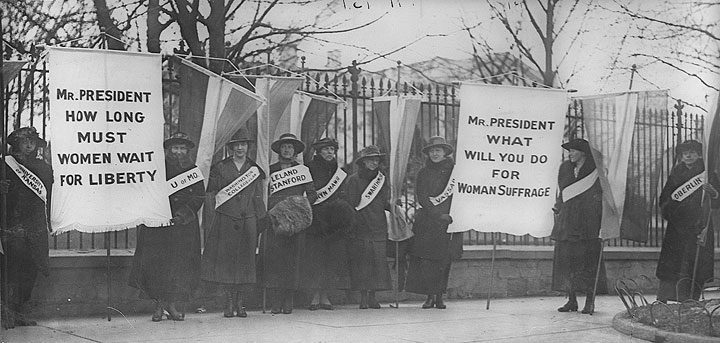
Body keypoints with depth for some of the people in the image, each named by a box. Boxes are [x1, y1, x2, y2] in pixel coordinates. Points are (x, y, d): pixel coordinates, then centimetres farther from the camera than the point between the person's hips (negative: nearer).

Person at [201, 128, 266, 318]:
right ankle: (229, 303, 2)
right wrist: (218, 198, -6)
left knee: (245, 260, 1)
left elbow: (258, 198, 14)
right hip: (225, 220, -2)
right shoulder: (220, 168, 7)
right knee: (225, 258, -5)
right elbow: (211, 193, 11)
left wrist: (262, 221, 8)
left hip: (248, 221, 2)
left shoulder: (254, 170, 13)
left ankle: (239, 302, 8)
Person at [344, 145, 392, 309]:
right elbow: (350, 203, -1)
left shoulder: (382, 180, 15)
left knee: (379, 259, -3)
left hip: (378, 227, 3)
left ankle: (372, 296, 3)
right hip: (359, 228, -3)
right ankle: (364, 296, -1)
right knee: (361, 260, -5)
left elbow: (385, 203, 14)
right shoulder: (354, 180, 3)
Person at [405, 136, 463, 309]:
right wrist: (438, 215, -13)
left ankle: (439, 296, 7)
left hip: (448, 220, 0)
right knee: (426, 258, -7)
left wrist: (451, 215, -8)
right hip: (427, 222, 0)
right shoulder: (423, 173, 8)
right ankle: (430, 296, -1)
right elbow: (422, 197, -1)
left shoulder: (454, 170, 6)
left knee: (444, 259, -1)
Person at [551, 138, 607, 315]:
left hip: (588, 222, -5)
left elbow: (602, 195, -2)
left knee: (588, 260, -5)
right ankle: (571, 300, 7)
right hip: (567, 222, 5)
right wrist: (558, 210, 13)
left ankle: (590, 301, 0)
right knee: (565, 259, 1)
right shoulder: (565, 168, 11)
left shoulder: (596, 171, -2)